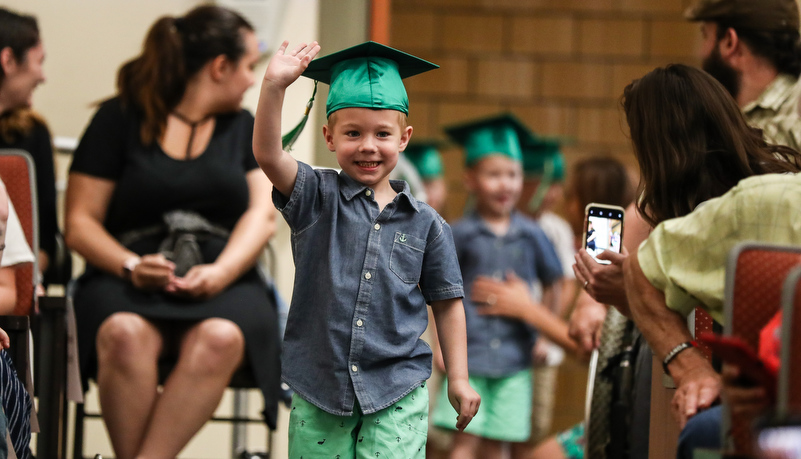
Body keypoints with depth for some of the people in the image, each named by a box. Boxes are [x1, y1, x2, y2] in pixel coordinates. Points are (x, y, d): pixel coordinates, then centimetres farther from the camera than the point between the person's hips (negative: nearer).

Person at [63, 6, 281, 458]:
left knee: (220, 338, -35)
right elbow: (81, 223, 5)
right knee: (124, 334, -37)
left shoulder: (246, 128, 21)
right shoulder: (119, 119, 10)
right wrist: (131, 267, -13)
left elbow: (262, 214, 8)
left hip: (224, 281, 2)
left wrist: (220, 272, -11)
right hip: (128, 283, -1)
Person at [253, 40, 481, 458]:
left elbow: (446, 302, 12)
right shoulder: (317, 199, 2)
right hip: (318, 393, 0)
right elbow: (267, 154, -15)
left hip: (396, 396, 0)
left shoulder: (425, 224, 4)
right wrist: (274, 85, -29)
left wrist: (458, 379, 9)